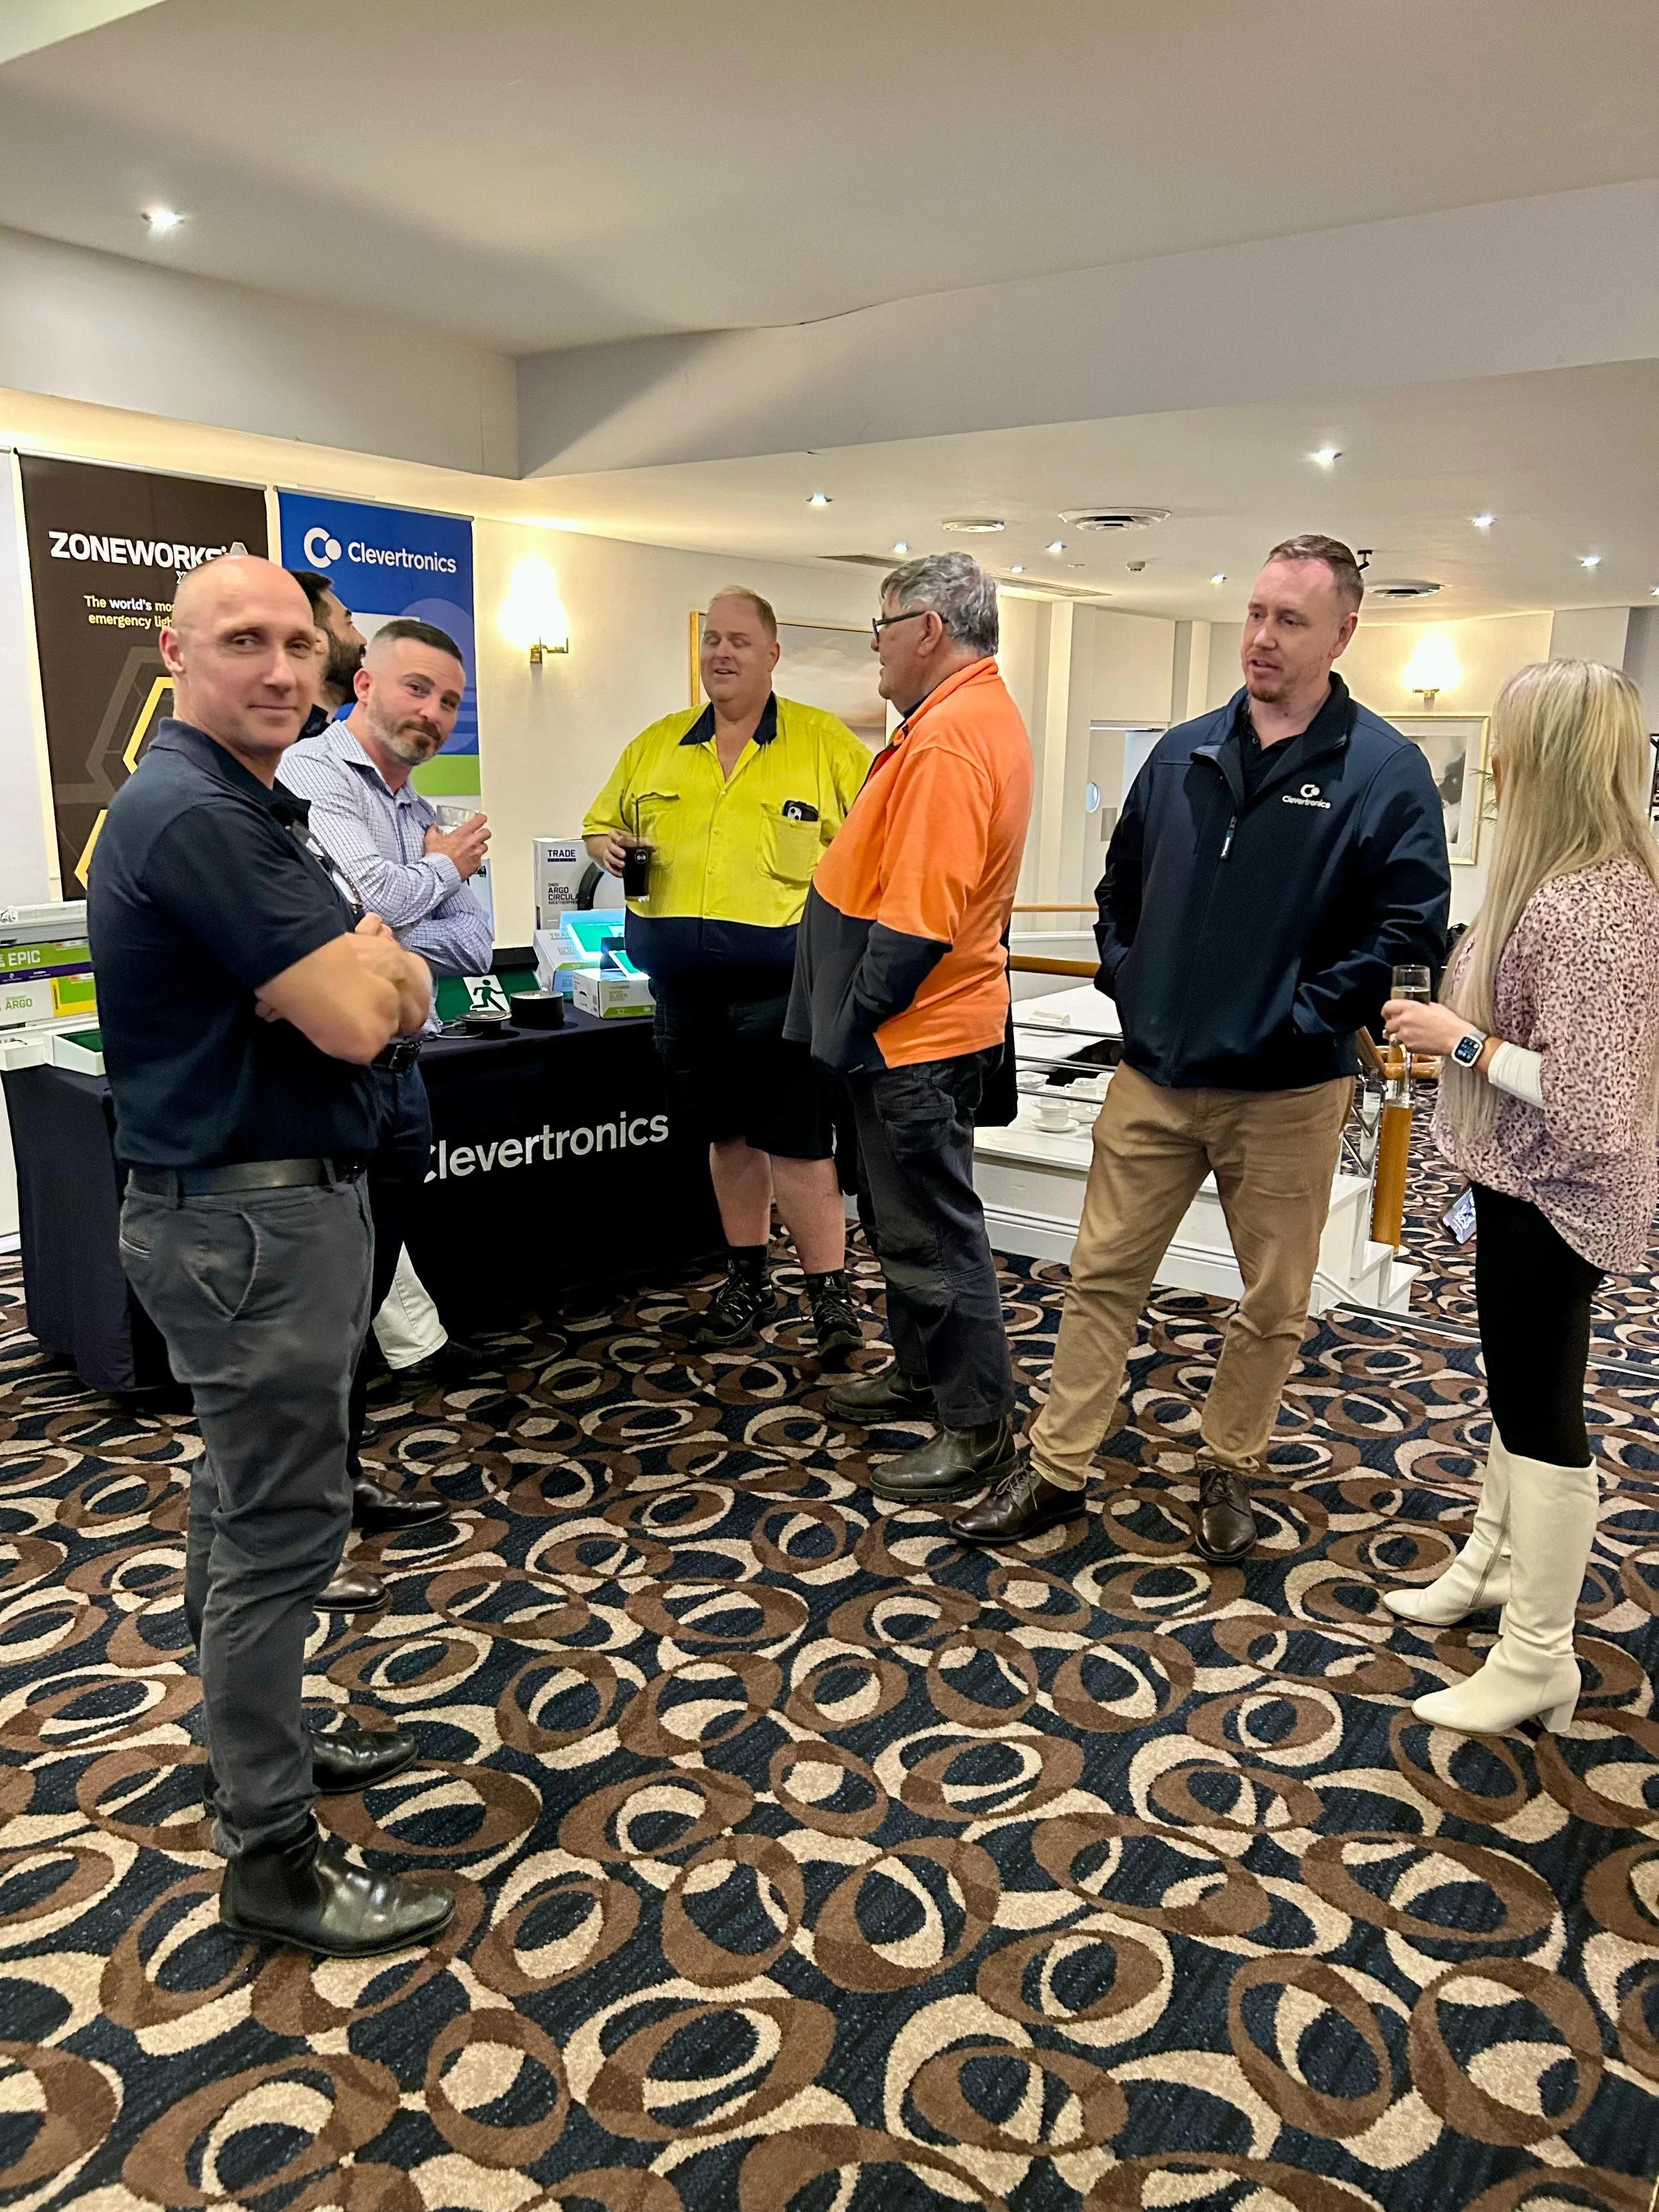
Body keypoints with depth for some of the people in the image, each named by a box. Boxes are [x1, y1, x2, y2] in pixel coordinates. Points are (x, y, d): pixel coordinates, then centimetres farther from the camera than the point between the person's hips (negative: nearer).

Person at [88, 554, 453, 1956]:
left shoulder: (253, 808, 14)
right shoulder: (192, 815, -19)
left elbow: (407, 996, 13)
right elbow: (352, 1020, -24)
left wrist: (362, 966, -9)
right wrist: (363, 962, -4)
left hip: (275, 1204, 11)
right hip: (250, 1222, -10)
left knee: (249, 1504, 22)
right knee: (280, 1528, -1)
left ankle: (263, 1737, 40)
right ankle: (273, 1861, 13)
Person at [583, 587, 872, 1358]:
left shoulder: (825, 742, -1)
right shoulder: (655, 745, 11)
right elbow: (603, 823, 22)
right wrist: (608, 847, 0)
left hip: (782, 982, -5)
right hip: (685, 984, 5)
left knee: (795, 1142, -5)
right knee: (726, 1133, 16)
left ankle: (831, 1295, 8)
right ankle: (748, 1281, 31)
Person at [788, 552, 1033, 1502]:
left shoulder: (947, 738, -21)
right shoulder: (987, 713, 13)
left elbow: (916, 919, -27)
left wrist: (851, 1023, -17)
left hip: (917, 1032, -11)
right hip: (935, 1023, 11)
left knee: (933, 1229, -1)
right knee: (903, 1212, 21)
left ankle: (980, 1427, 11)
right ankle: (922, 1371, 37)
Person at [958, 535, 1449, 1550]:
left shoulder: (1386, 769, -7)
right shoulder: (1183, 753, 7)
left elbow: (1410, 926, -11)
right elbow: (1121, 885, 17)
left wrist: (1306, 1019, -15)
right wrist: (1128, 985, 5)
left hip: (1286, 1093, -3)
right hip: (1154, 1076, 3)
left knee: (1274, 1303, 11)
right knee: (1103, 1276, 8)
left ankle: (1229, 1470, 32)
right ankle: (1057, 1469, 20)